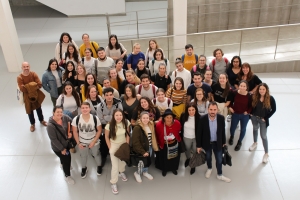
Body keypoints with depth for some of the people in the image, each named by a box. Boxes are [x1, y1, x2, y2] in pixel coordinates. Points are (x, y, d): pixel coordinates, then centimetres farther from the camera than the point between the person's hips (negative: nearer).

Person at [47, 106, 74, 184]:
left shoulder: (64, 117, -18)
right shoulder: (51, 125, -33)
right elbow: (53, 139, -27)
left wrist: (70, 132, -14)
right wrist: (62, 148, -19)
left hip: (66, 143, 6)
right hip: (58, 147, -6)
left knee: (66, 157, 30)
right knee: (67, 159, 9)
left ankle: (63, 165, 66)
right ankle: (67, 176, 37)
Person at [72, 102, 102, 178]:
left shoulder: (95, 118, -24)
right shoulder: (76, 119, -22)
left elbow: (99, 130, -12)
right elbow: (75, 132, -8)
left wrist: (94, 141, -15)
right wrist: (78, 143, -10)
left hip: (94, 142, -1)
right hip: (82, 143, 1)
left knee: (96, 155, 22)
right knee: (83, 156, 23)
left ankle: (99, 166, 52)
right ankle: (84, 168, 53)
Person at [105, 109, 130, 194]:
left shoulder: (126, 123, -16)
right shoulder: (109, 125, -24)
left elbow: (127, 134, -1)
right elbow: (106, 137, -9)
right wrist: (110, 148, -9)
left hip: (123, 144, 3)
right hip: (114, 145, -3)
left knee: (123, 161, 21)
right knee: (115, 165, -6)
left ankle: (121, 172, 54)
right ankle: (113, 183, 11)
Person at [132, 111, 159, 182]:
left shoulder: (151, 125, 1)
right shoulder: (137, 128, -22)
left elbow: (153, 137, 10)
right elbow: (136, 142, -21)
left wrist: (154, 147, 3)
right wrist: (143, 152, -20)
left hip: (150, 147, 6)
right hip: (142, 149, -6)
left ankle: (145, 172, 44)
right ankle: (137, 173, 26)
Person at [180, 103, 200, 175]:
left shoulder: (199, 118, -25)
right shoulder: (183, 116, -17)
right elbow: (180, 126, -3)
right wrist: (180, 136, 3)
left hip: (196, 138, -3)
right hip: (186, 137, 3)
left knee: (195, 151, 18)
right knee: (187, 150, 29)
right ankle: (188, 158, 61)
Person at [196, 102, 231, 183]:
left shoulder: (221, 118, -19)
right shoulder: (202, 119, -24)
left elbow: (223, 131, -3)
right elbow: (199, 133, -14)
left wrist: (224, 142, 7)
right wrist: (198, 145, -9)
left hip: (217, 143, 1)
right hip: (207, 143, -1)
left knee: (219, 159, 15)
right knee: (208, 157, 24)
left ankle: (220, 175, 36)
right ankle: (209, 168, 53)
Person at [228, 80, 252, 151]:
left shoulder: (249, 96, -20)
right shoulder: (234, 93, -17)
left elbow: (251, 106, -6)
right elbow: (231, 100, 3)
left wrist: (248, 111, -17)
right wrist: (230, 107, -7)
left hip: (245, 115, -1)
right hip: (235, 114, 1)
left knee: (243, 129, 15)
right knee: (232, 127, 17)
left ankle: (239, 142, 41)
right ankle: (231, 137, 53)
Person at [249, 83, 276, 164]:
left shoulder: (270, 99, -22)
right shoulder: (254, 96, -16)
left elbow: (273, 110, -12)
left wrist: (266, 118, -12)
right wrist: (251, 113, -3)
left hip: (263, 120, -3)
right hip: (254, 117, 3)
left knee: (263, 136, 3)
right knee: (255, 129, 28)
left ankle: (266, 153, 17)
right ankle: (255, 143, 55)